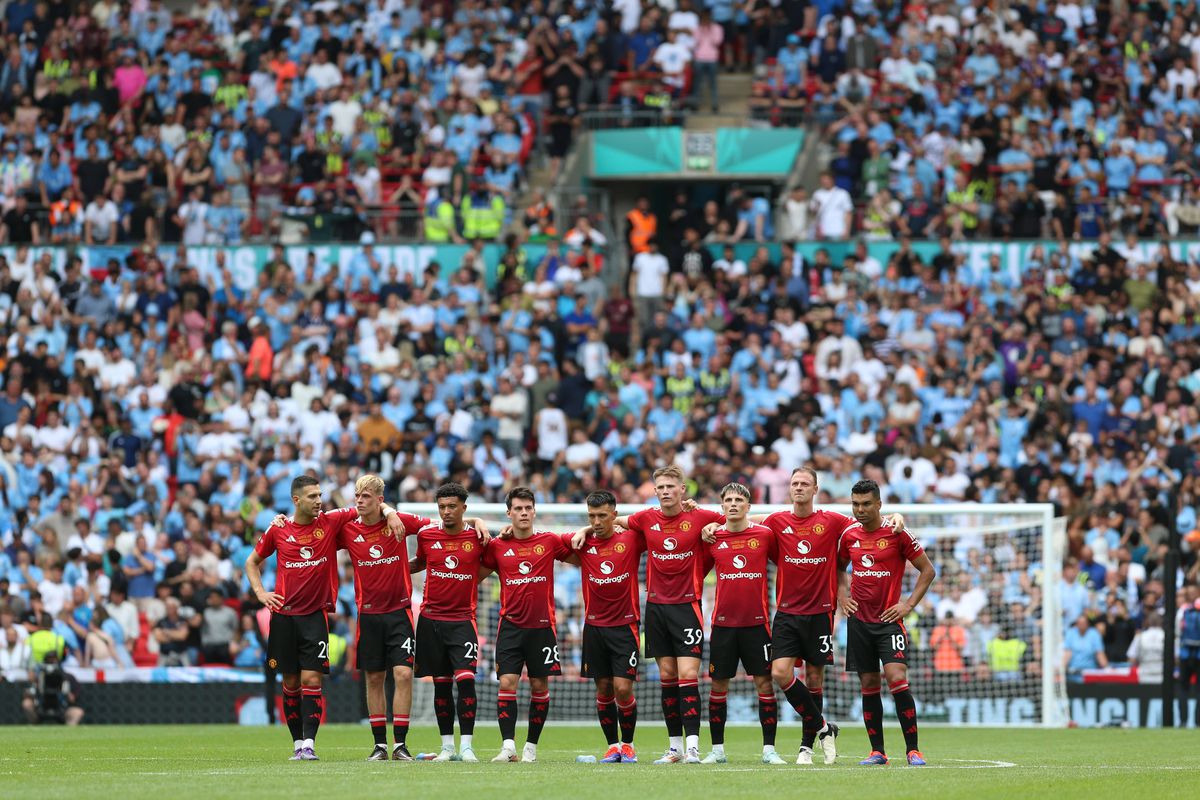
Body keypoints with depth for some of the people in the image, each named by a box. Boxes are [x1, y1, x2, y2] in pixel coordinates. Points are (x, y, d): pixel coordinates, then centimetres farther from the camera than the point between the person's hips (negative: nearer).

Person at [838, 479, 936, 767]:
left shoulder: (897, 534, -7)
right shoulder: (849, 535, 6)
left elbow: (927, 570, -1)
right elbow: (840, 568, 25)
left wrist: (909, 604, -8)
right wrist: (843, 597, 8)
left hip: (889, 619, -4)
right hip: (859, 620, 4)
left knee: (897, 678, -17)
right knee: (869, 685, 5)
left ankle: (913, 750, -13)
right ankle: (877, 751, 11)